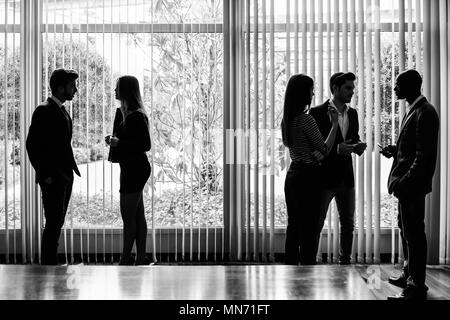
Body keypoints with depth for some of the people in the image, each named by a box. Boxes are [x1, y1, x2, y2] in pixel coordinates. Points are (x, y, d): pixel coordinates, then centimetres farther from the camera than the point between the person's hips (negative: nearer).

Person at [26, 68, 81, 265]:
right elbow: (32, 145, -16)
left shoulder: (62, 111, 15)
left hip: (65, 177, 9)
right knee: (53, 224, -4)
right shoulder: (44, 111, -12)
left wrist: (71, 168, 12)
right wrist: (45, 175, -16)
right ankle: (48, 264, 5)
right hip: (53, 179, -9)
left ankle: (51, 263, 22)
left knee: (57, 223, 13)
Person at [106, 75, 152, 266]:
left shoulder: (136, 116, -16)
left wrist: (118, 143, -21)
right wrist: (113, 140, 6)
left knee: (128, 217, -3)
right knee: (138, 215, 13)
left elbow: (146, 145, -20)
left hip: (134, 170, -10)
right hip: (133, 169, 10)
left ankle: (125, 261, 7)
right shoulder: (124, 113, 12)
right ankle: (141, 259, 21)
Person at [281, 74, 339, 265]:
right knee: (308, 229, -1)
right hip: (307, 177, -9)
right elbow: (324, 150, -13)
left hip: (292, 174, 9)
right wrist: (334, 124, -7)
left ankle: (290, 265, 24)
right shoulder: (306, 119, -17)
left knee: (293, 226, 15)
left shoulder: (287, 118, 8)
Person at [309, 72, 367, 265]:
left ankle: (345, 262, 27)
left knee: (348, 224, 14)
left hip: (346, 177, 6)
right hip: (325, 177, -6)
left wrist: (358, 147, -4)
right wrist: (337, 148, -22)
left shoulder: (353, 113, 11)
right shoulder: (318, 112, -9)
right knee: (316, 224, 1)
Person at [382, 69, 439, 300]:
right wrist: (394, 150, 6)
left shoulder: (425, 113, -16)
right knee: (406, 230, 19)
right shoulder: (413, 110, 14)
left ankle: (416, 288, 8)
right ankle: (409, 275, 34)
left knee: (414, 233, -2)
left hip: (412, 185, -10)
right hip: (405, 184, 10)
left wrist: (404, 182, -23)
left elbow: (424, 155, -21)